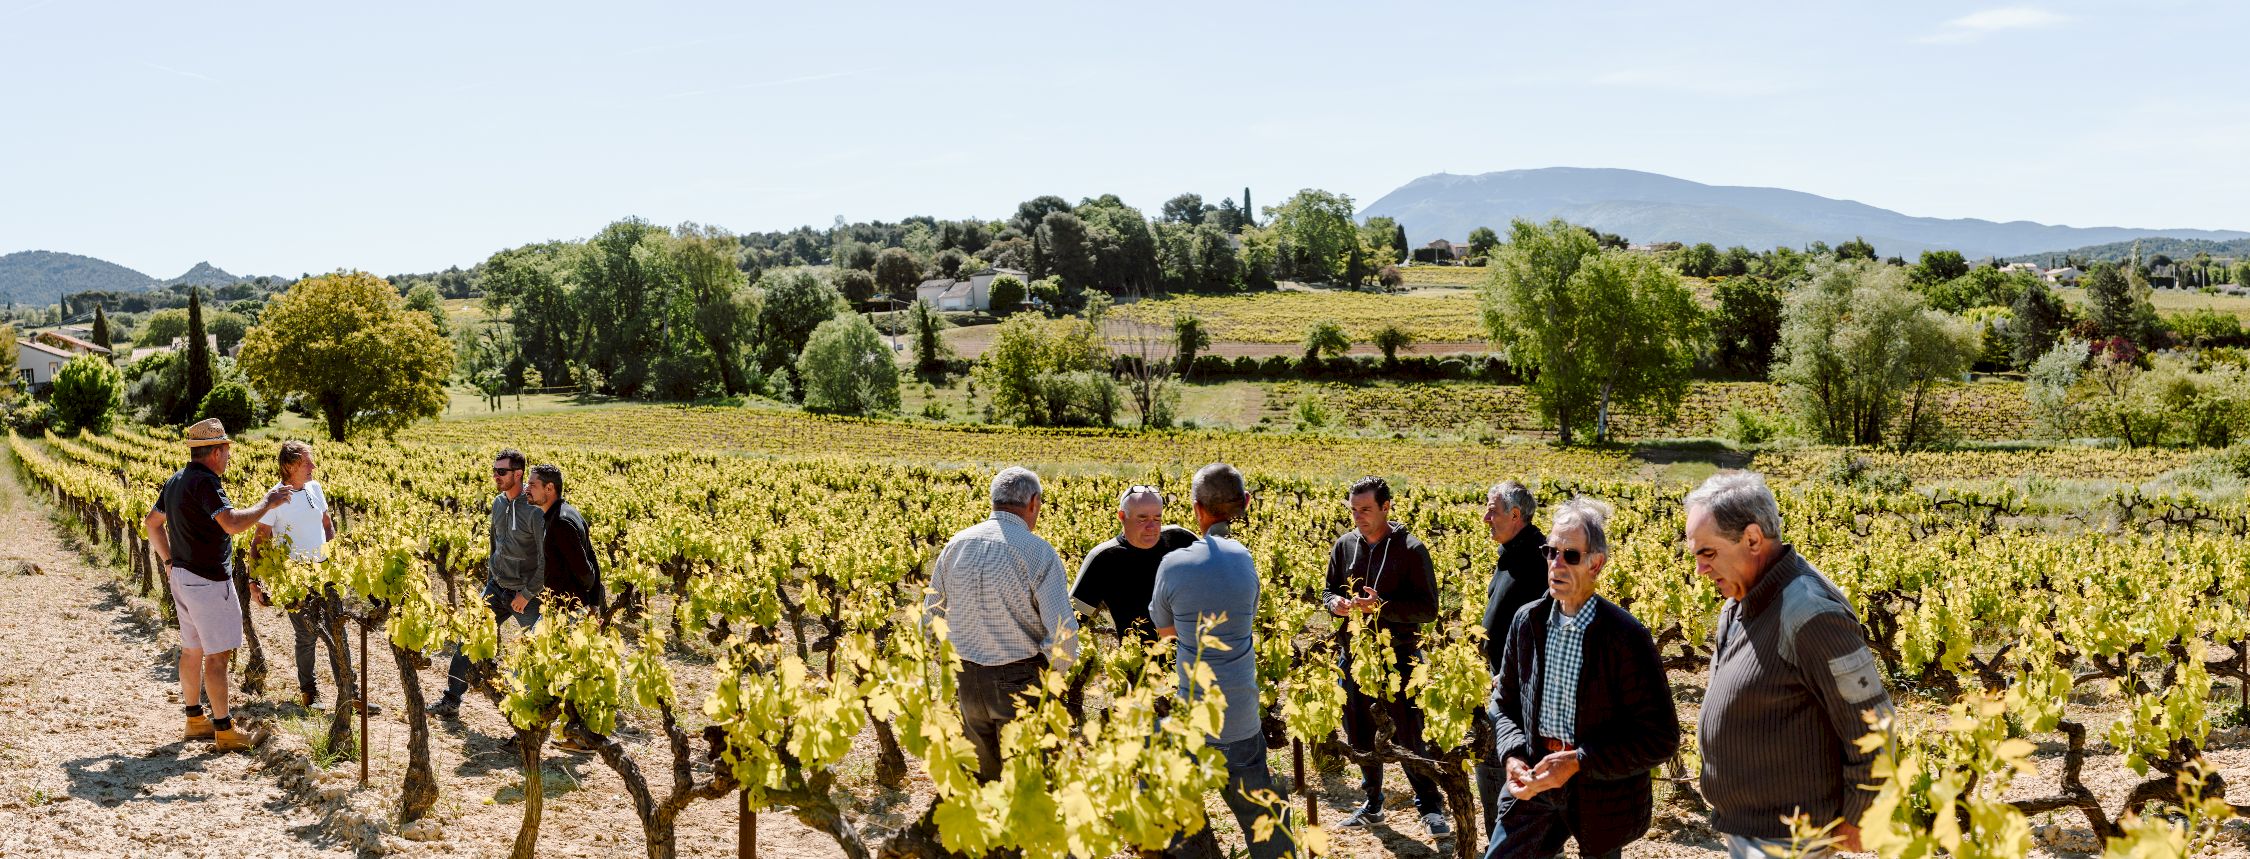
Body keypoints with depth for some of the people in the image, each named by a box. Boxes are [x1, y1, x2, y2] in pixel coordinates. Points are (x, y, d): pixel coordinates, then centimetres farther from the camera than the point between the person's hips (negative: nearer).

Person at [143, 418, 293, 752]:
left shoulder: (176, 481, 11)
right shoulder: (204, 482, -20)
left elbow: (152, 524, 21)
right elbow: (233, 524, -32)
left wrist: (169, 562, 23)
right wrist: (267, 503, -18)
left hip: (182, 575, 10)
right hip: (208, 582, -10)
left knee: (191, 650, 17)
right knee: (217, 655, -4)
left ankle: (195, 718, 26)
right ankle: (224, 730, 0)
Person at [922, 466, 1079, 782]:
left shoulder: (957, 544, 2)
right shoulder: (1040, 553, -14)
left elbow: (930, 614, 9)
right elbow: (1063, 631, -19)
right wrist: (1059, 670, 1)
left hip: (969, 681, 5)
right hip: (1021, 681, -5)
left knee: (982, 775, 19)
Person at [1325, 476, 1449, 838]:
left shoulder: (1411, 549, -10)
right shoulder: (1344, 545, 3)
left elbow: (1428, 608, -10)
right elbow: (1330, 589, 16)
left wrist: (1382, 606, -23)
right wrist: (1335, 603, -9)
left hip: (1398, 656, -5)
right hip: (1354, 654, 5)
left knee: (1408, 734, -1)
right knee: (1360, 734, 14)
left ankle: (1431, 808, 15)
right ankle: (1372, 804, 30)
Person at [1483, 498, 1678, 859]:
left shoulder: (1626, 636, -17)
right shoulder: (1527, 621, -1)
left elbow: (1660, 738, -15)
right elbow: (1504, 703, 12)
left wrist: (1577, 762, -22)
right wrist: (1513, 755, -7)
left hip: (1603, 793, -4)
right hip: (1536, 779, 4)